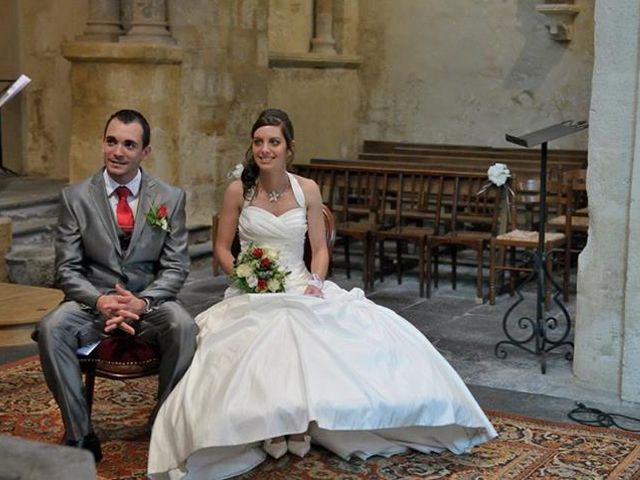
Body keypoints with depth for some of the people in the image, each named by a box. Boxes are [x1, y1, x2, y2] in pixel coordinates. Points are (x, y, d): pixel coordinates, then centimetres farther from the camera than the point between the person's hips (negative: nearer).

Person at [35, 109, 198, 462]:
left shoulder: (170, 198, 1)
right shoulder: (75, 197, 0)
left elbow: (175, 267, 0)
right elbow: (67, 269, -1)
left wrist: (143, 302, -19)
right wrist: (100, 301, -21)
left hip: (151, 302, 0)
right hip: (92, 301, 0)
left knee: (183, 327, -32)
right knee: (50, 329, -30)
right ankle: (79, 434, -17)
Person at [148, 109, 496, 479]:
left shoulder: (308, 190, 3)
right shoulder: (238, 191, -1)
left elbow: (320, 249, 4)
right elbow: (222, 248, 4)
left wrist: (315, 283, -14)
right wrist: (242, 277, -14)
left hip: (301, 289, 2)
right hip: (252, 296, -2)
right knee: (265, 339, -36)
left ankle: (302, 421, -12)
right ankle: (270, 427, -14)